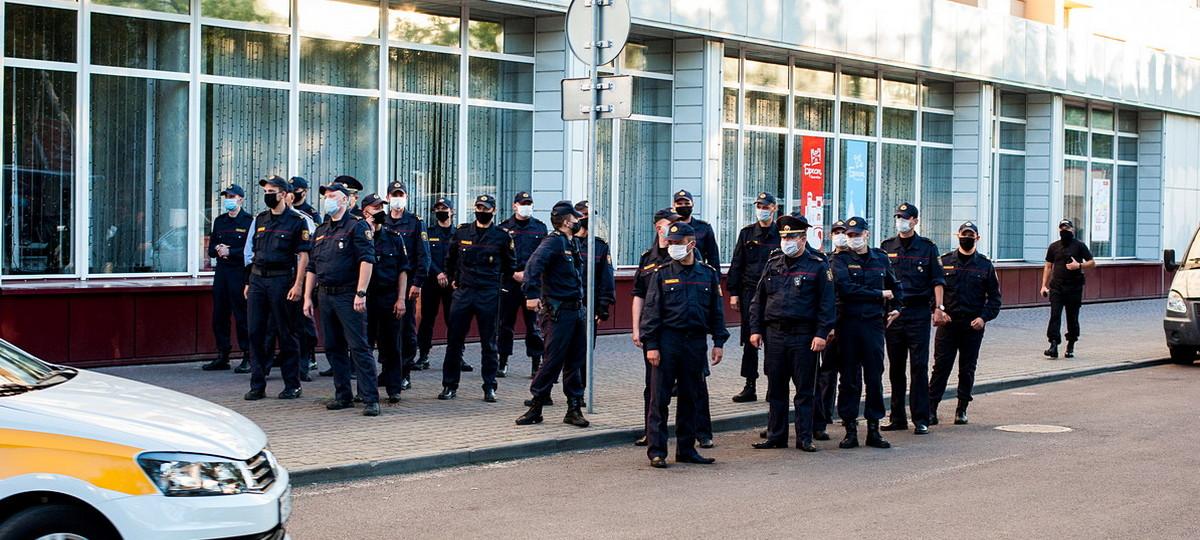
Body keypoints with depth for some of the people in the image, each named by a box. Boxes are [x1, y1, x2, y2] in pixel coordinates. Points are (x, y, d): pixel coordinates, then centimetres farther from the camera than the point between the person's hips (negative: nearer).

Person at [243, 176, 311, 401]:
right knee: (255, 332, 3)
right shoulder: (259, 220, 14)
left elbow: (303, 256, -7)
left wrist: (298, 285, -15)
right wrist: (250, 282, 13)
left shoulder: (297, 221, -3)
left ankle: (292, 385, 8)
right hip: (257, 279, 6)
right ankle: (257, 385, 7)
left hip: (281, 279, -5)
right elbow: (253, 253, 18)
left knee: (285, 334, 0)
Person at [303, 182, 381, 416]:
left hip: (348, 295, -7)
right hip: (325, 296, 7)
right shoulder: (321, 231, 18)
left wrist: (360, 293, -20)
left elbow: (367, 260, -14)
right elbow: (312, 267, 20)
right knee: (334, 348, 10)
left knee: (359, 348, -9)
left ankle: (370, 399, -9)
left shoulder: (357, 227, -5)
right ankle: (343, 396, 18)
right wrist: (308, 297, 13)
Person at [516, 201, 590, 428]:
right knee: (553, 360, -6)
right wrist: (532, 294, -35)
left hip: (577, 310, 8)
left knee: (575, 361, 9)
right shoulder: (554, 241, -11)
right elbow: (534, 263, -26)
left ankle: (574, 409, 15)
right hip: (558, 311, -8)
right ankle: (535, 408, 2)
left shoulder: (573, 243, 16)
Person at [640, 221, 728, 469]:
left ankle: (686, 449, 17)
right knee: (659, 398, -3)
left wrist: (719, 342, 5)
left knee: (690, 398, 9)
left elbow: (717, 310, 11)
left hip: (695, 341, 3)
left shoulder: (708, 274, 7)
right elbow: (651, 310, -2)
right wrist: (651, 345, -9)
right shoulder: (662, 274, 0)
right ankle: (656, 451, 1)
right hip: (667, 340, -3)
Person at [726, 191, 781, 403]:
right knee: (749, 340, 3)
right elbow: (737, 264, 10)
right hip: (749, 293, 2)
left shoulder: (780, 234, 3)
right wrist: (733, 293, 3)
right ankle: (750, 387, 8)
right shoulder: (747, 233, 10)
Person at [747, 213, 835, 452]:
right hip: (774, 335, 4)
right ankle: (776, 436, 16)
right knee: (776, 389, 8)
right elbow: (758, 298, 14)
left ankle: (804, 438, 8)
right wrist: (755, 329, 7)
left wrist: (821, 333, -13)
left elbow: (827, 303, -5)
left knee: (805, 389, 2)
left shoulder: (818, 266, -2)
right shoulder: (773, 263, 11)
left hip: (804, 337, -4)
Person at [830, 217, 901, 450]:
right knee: (849, 378, 2)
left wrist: (897, 307, 16)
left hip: (874, 323, 2)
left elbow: (894, 285, 30)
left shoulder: (881, 258, 12)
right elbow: (846, 288, -16)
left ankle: (874, 429, 8)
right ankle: (850, 428, 7)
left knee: (875, 377, 2)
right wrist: (880, 294, -9)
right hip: (848, 324, -2)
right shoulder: (840, 260, 0)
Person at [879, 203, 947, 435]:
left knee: (919, 366, -5)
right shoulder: (886, 247, 10)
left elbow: (937, 281, 3)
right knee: (895, 367, 7)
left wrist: (938, 307, -7)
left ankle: (921, 419, -3)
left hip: (919, 313, -3)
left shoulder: (927, 248, 4)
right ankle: (898, 418, 14)